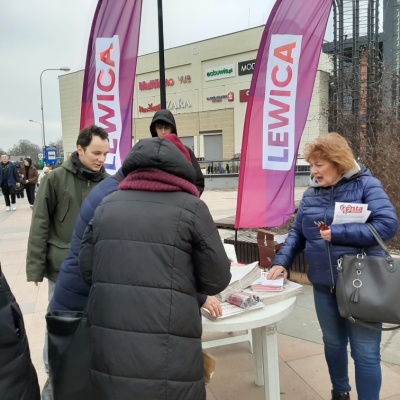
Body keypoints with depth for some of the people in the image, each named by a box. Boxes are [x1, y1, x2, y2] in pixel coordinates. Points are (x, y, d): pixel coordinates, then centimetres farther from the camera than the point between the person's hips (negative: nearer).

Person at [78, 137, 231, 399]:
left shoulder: (107, 205, 8)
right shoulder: (190, 207, -5)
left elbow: (87, 269, 10)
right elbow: (216, 280, -1)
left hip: (106, 352, 5)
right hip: (165, 357, -4)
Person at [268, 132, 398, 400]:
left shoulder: (366, 185, -9)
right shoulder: (311, 194, 5)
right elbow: (297, 233, 9)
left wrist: (338, 233, -21)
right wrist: (282, 261, -6)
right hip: (324, 284, 5)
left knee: (365, 351, 5)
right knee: (333, 343, 20)